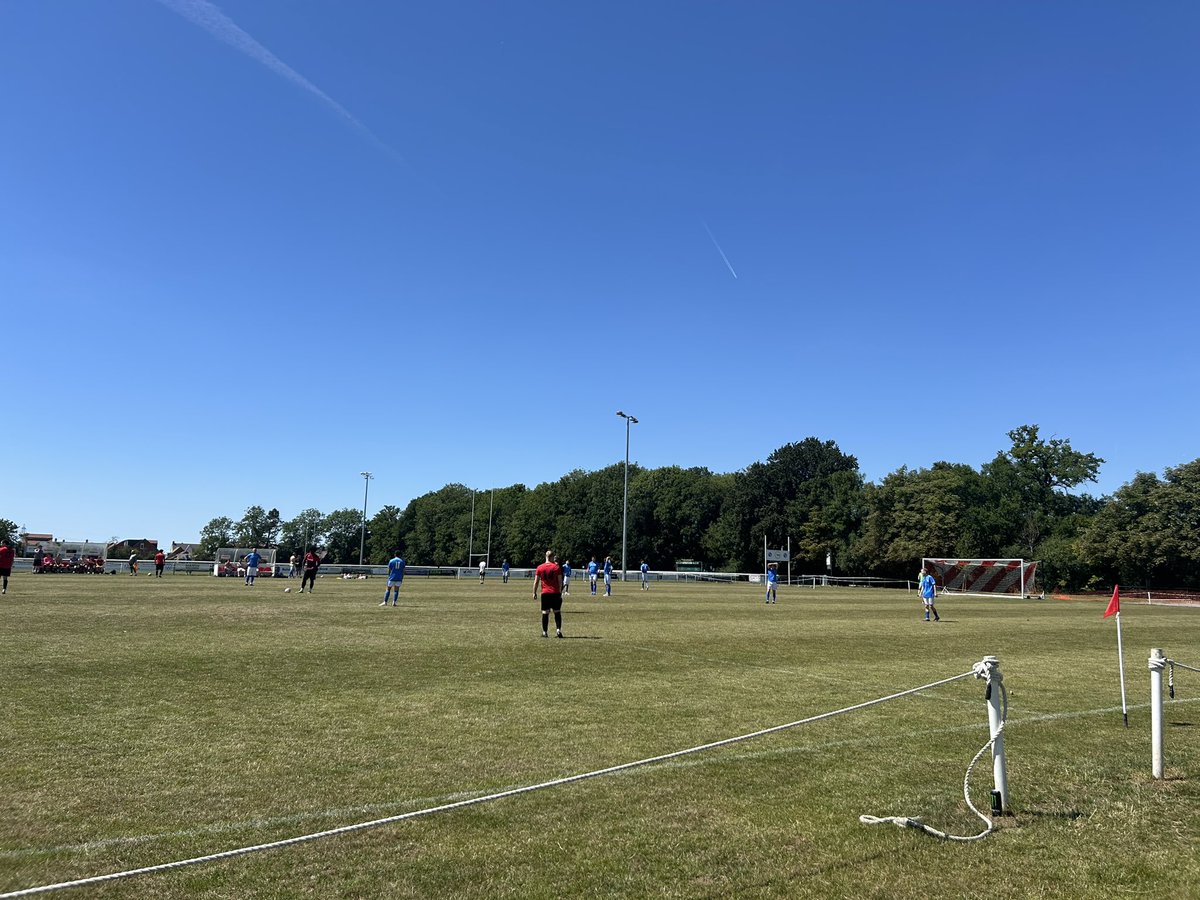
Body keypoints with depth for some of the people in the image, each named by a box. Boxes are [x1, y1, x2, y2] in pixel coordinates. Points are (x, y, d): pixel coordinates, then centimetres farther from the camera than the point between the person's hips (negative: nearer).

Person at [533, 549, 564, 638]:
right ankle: (558, 630, -4)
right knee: (557, 612, 6)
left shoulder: (540, 567, 1)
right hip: (555, 593, -1)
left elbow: (536, 581, 2)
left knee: (545, 613, 5)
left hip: (545, 593, 1)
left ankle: (545, 632, 6)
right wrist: (560, 592, 9)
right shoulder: (556, 567, -2)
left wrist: (534, 592, 10)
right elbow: (560, 581, -2)